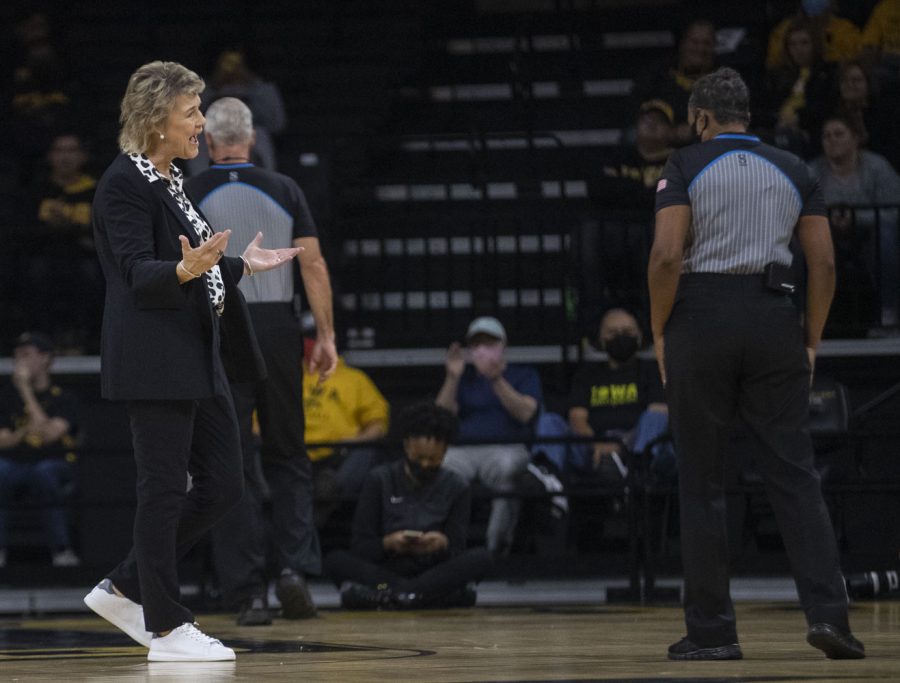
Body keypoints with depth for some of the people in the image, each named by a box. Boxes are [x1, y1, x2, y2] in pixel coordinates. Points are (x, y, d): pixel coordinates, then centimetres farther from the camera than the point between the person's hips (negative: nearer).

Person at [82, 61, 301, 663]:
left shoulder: (171, 181, 17)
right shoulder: (125, 184, -11)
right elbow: (138, 274, -18)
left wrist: (241, 266, 29)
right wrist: (187, 268, -36)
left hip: (199, 358, 10)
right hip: (154, 359, -10)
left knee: (223, 484, 9)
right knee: (165, 489, -5)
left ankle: (124, 589, 18)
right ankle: (166, 628, 2)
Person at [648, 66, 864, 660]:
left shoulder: (686, 166, 0)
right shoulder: (793, 170, 10)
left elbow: (668, 255, -11)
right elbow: (825, 262, 5)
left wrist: (660, 330, 0)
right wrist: (812, 338, 12)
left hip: (702, 316, -2)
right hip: (773, 320, 2)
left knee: (702, 483, 5)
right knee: (795, 477, 3)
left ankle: (712, 630, 6)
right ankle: (827, 610, -12)